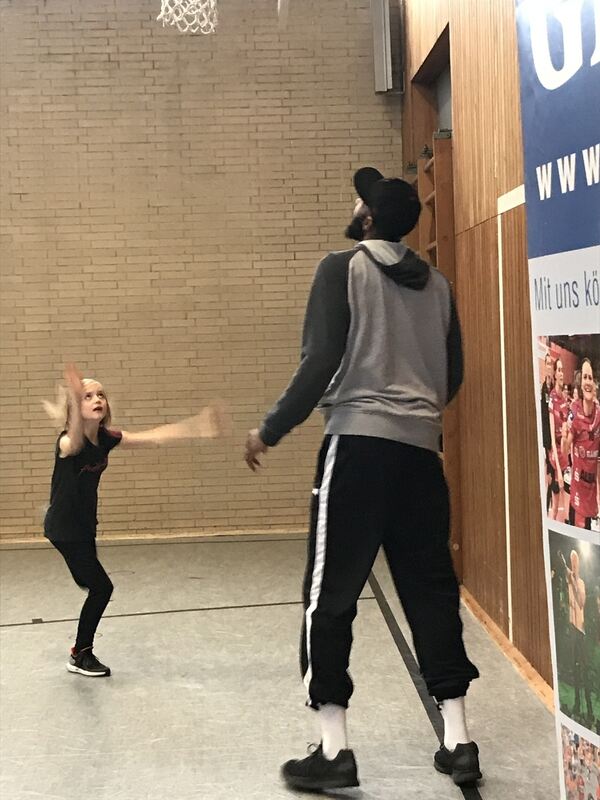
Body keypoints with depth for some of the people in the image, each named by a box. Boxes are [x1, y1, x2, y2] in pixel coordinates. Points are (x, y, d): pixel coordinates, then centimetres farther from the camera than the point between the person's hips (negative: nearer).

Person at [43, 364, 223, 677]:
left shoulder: (106, 438, -3)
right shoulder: (68, 442, -25)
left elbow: (153, 436, -7)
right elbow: (76, 442, -51)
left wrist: (195, 427, -17)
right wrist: (76, 405, -73)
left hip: (84, 526, 8)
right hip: (64, 528, -8)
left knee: (93, 586, 17)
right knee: (101, 587, -8)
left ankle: (82, 652, 34)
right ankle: (81, 656, 7)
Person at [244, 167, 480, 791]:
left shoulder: (343, 269, -2)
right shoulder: (437, 285, 14)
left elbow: (321, 361, -10)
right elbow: (453, 374, 18)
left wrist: (271, 431, -1)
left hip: (359, 445, -5)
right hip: (422, 452, 6)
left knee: (329, 597, 1)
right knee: (431, 591, 11)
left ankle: (334, 749, 2)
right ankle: (458, 741, 13)